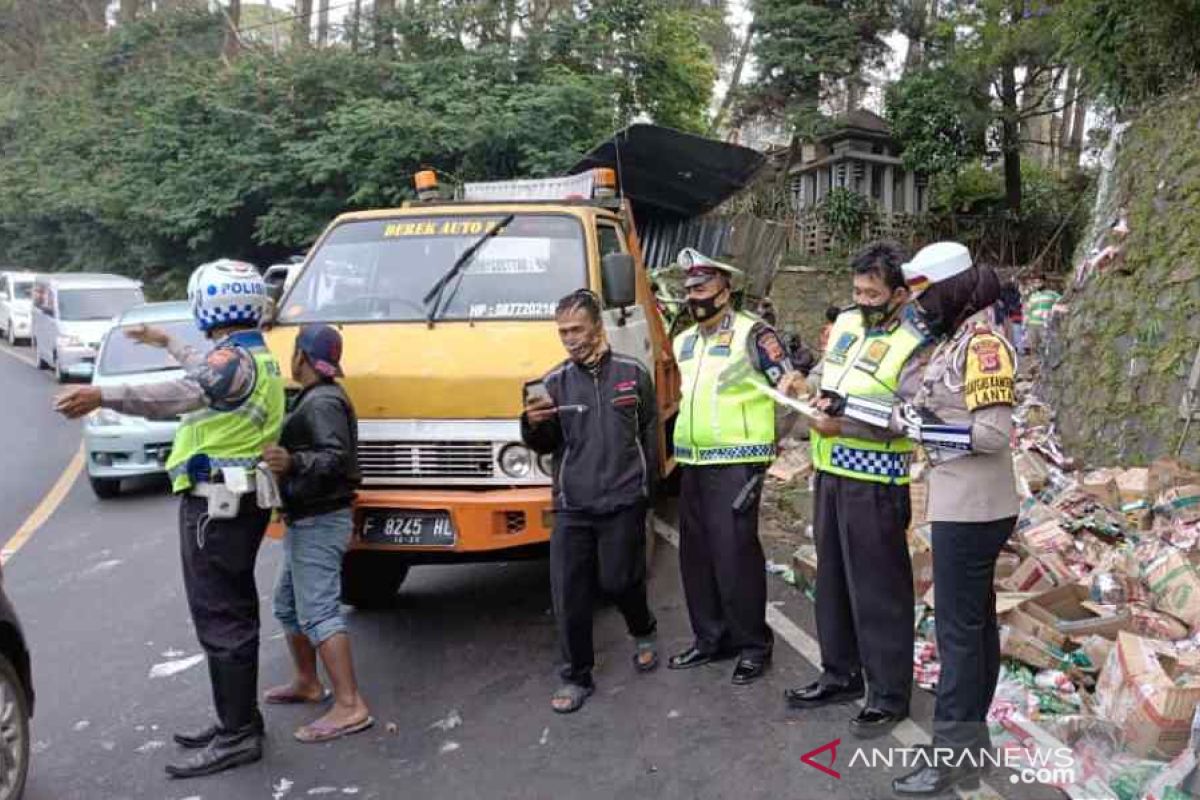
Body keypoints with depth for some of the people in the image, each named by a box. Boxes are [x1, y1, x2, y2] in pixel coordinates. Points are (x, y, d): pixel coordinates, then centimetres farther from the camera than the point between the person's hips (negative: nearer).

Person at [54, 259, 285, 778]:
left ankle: (237, 735, -2)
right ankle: (238, 720, 25)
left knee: (219, 618, -7)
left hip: (216, 502, -10)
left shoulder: (234, 359, -16)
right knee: (234, 611, 16)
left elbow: (183, 394, -35)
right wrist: (167, 344, 48)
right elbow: (206, 373, 37)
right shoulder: (255, 356, 16)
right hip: (240, 500, 10)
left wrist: (104, 396, -45)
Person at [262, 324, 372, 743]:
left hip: (318, 523, -11)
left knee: (318, 612, -13)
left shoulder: (323, 402, -16)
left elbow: (335, 457, -28)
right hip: (307, 521, 11)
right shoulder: (314, 398, 16)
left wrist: (292, 463, -41)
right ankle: (306, 682, 35)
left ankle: (350, 707, -13)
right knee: (288, 605, 21)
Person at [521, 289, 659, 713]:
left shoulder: (633, 373, 2)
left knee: (620, 581, 5)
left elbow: (650, 434, 9)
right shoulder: (555, 381, 4)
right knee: (569, 596, 1)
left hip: (623, 503, -1)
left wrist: (646, 489, 8)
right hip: (572, 507, 2)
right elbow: (545, 445, 6)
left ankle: (644, 633, 38)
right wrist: (533, 425, -16)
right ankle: (577, 677, 17)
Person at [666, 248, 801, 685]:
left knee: (735, 553, -8)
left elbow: (789, 383, -8)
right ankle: (710, 638, 24)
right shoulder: (683, 342, 16)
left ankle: (753, 644, 7)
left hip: (736, 461, -7)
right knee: (696, 554, 11)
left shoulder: (752, 333, -6)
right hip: (693, 462, 7)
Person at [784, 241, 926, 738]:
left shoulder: (913, 346, -14)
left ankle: (890, 695, 13)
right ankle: (840, 674, 31)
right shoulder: (845, 323, 9)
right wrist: (807, 384, 1)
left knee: (879, 588, 0)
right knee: (833, 578, 16)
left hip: (874, 483, -8)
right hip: (829, 473, 8)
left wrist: (841, 424, -22)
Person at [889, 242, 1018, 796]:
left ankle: (952, 755, 6)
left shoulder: (983, 342, -17)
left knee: (958, 628, -3)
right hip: (962, 504, 10)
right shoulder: (953, 339, 11)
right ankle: (971, 734, 30)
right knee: (975, 619, 17)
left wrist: (912, 425, -18)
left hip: (971, 508, -10)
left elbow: (992, 433, -23)